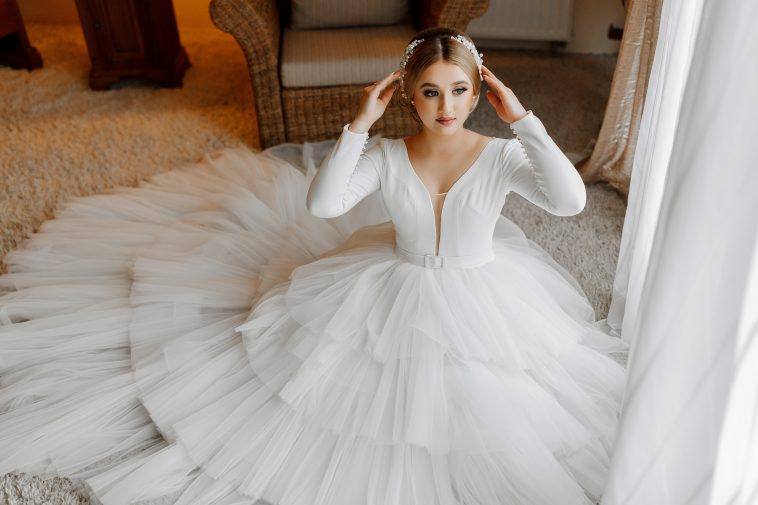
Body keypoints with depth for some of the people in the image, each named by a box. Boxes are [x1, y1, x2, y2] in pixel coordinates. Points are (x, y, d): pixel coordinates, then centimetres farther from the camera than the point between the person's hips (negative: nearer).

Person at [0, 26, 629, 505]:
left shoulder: (500, 156, -15)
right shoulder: (387, 156, -14)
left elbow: (570, 200, -30)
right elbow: (321, 204, -28)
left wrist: (524, 120, -28)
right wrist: (359, 124, -29)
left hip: (478, 301, 1)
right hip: (394, 294, 0)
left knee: (478, 404, 12)